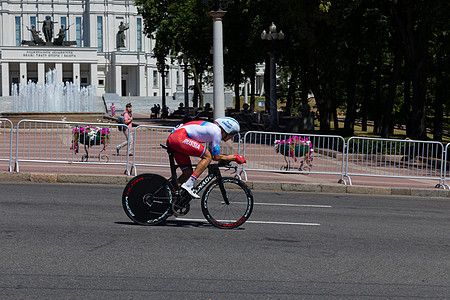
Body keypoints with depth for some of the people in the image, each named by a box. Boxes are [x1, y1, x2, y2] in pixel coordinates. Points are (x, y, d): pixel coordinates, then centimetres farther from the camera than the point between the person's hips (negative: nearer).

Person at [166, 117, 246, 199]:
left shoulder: (212, 129, 23)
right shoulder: (216, 131, -6)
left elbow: (213, 154, 31)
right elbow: (217, 157, -5)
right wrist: (235, 157, 4)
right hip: (179, 137, -10)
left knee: (188, 173, 10)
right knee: (207, 156, -10)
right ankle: (188, 185, -16)